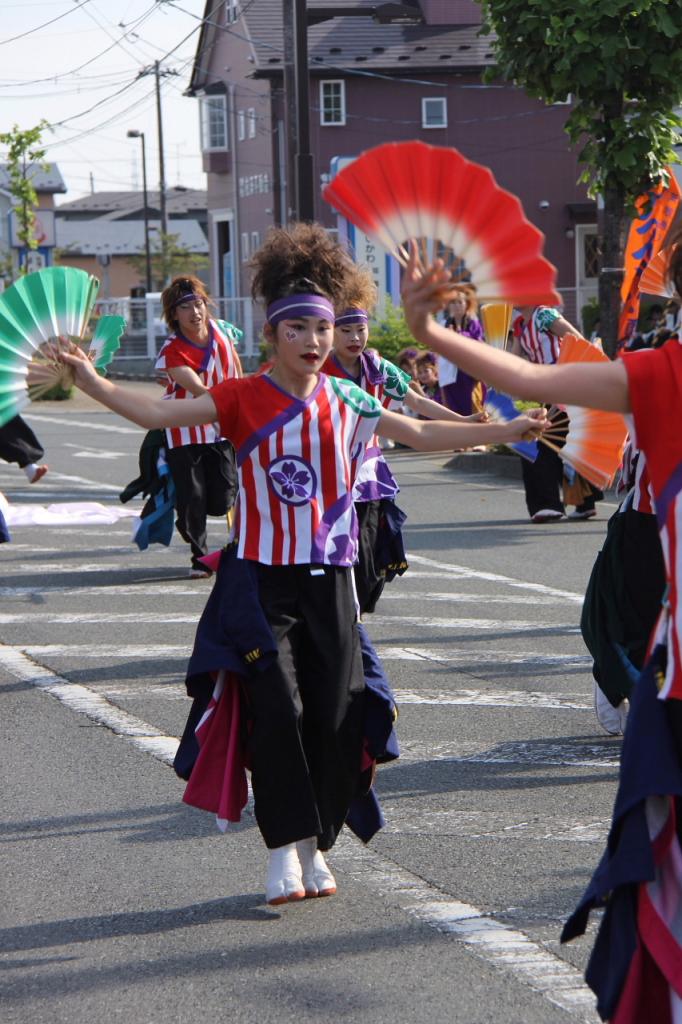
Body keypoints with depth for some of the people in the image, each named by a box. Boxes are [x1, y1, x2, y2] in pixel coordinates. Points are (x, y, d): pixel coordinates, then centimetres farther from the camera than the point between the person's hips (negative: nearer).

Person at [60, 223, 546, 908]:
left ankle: (315, 846, 14)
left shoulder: (345, 403, 5)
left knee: (338, 712, 0)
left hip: (328, 580, 3)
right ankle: (285, 848, -4)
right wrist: (93, 383, -20)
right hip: (260, 579, -3)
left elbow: (422, 435, 15)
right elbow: (158, 414, -8)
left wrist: (507, 431, 14)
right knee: (276, 706, -13)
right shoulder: (244, 398, -3)